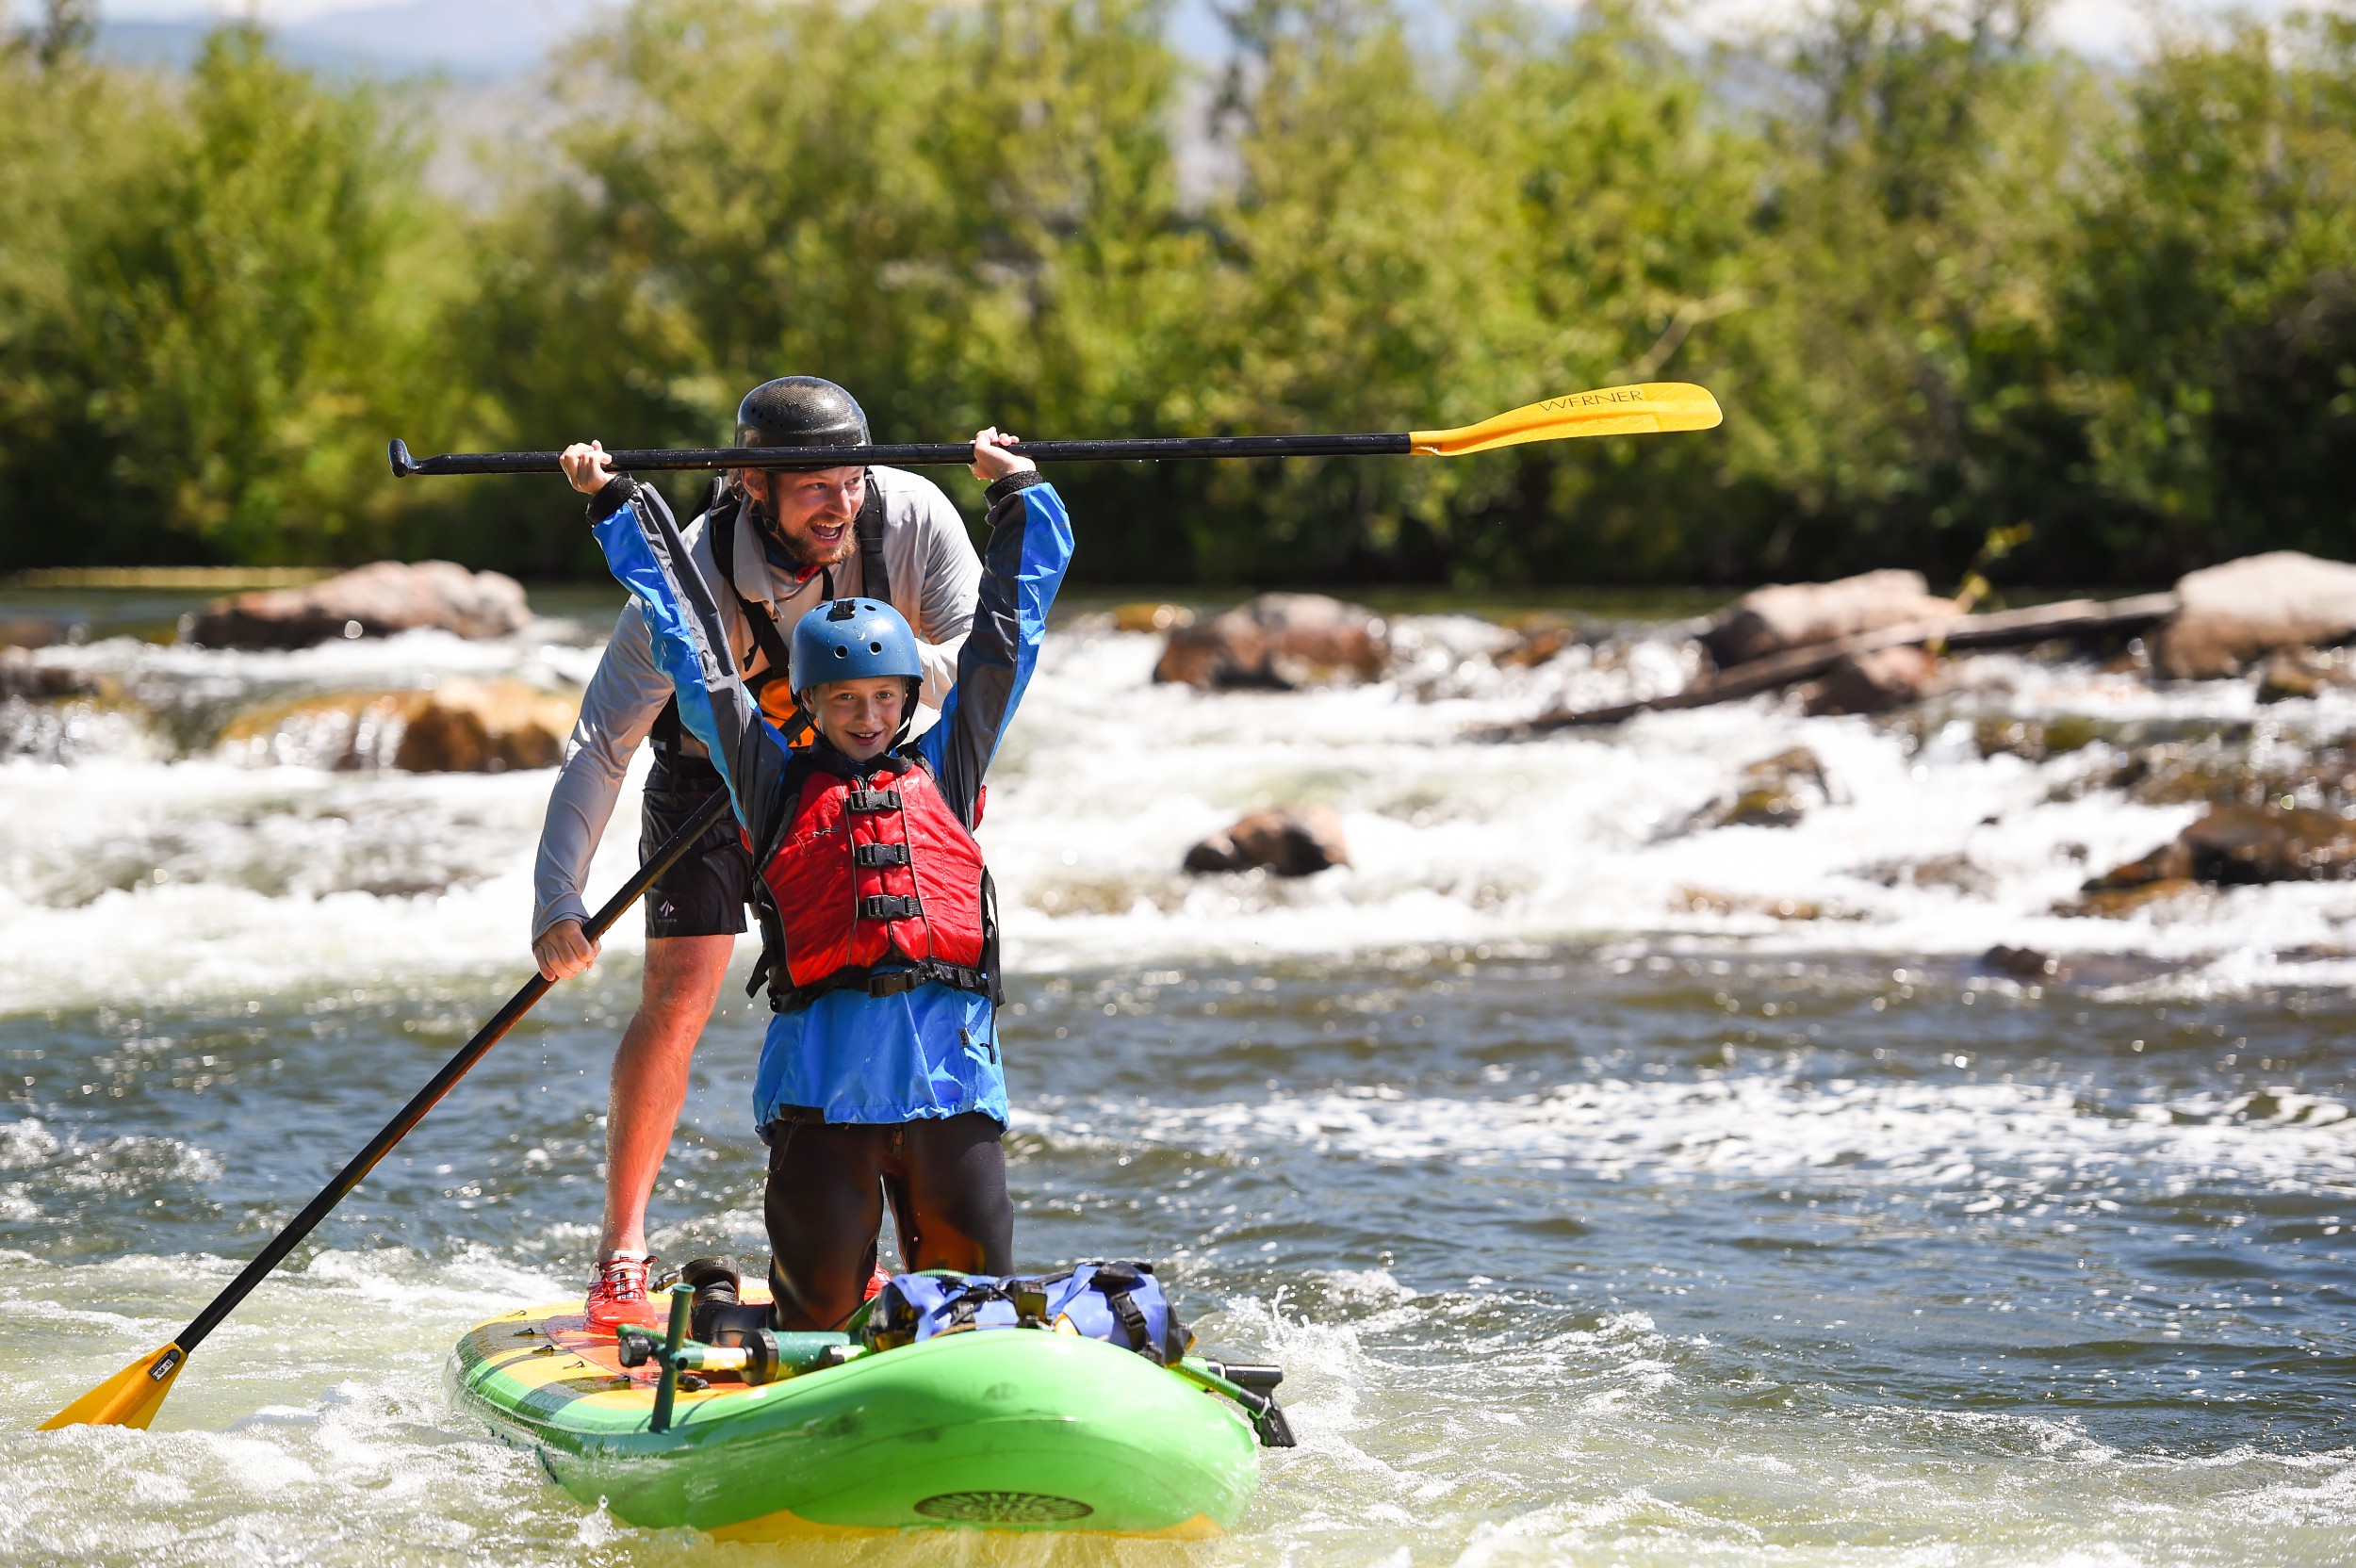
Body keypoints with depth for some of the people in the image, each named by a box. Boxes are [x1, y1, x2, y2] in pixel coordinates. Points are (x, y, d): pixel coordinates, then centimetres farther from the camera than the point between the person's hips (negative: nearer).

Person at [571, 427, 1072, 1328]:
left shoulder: (941, 772, 19)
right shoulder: (778, 779, 14)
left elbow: (1005, 638, 26)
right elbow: (693, 645, 18)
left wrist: (1018, 495, 31)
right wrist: (620, 506, 21)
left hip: (951, 1064, 2)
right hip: (820, 1073, -2)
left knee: (975, 1288, 0)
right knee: (822, 1292, -3)